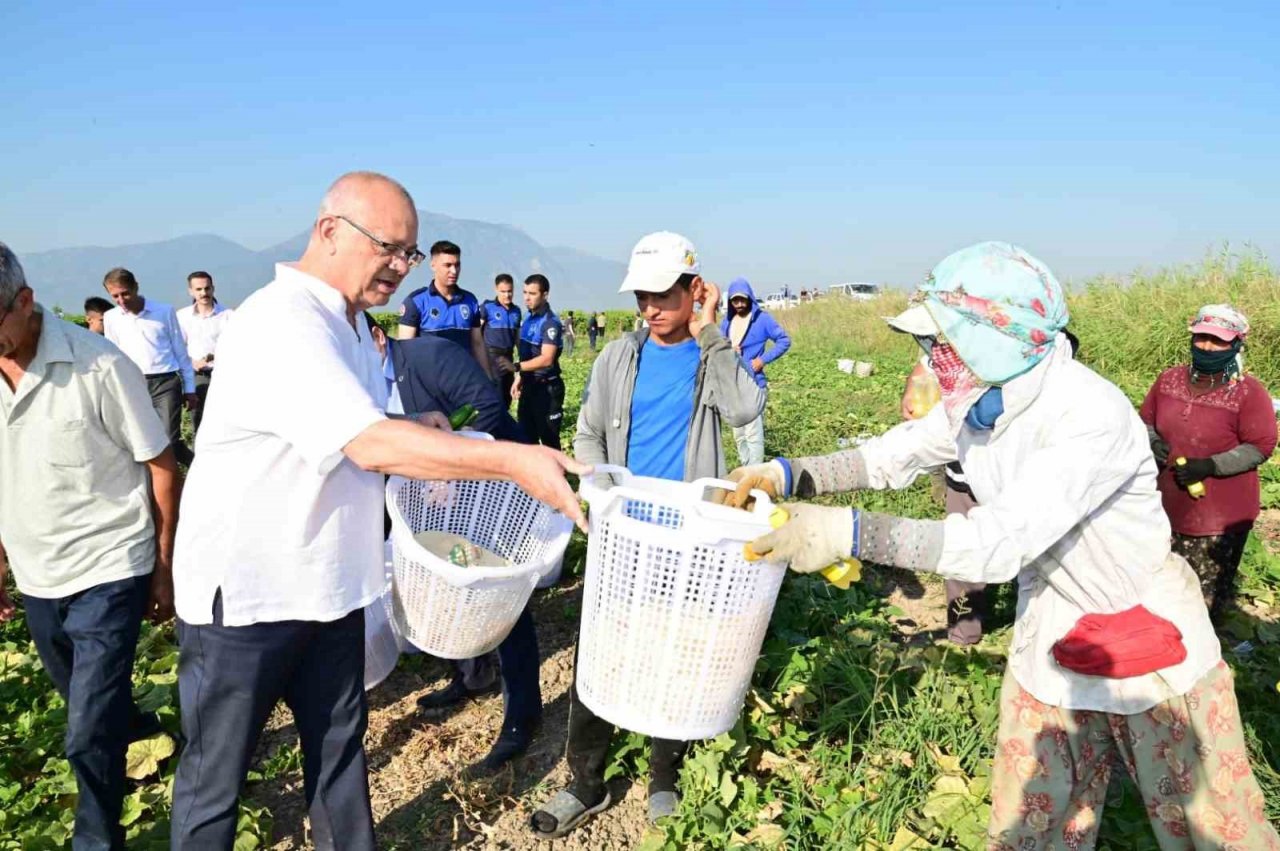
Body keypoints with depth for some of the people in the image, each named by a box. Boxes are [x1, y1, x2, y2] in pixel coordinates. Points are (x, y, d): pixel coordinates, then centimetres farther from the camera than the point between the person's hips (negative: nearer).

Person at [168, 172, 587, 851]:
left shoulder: (350, 324, 10)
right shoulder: (282, 321, -21)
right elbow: (370, 445, -30)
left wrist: (416, 437, 3)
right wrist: (516, 461, -30)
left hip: (327, 584, 8)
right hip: (243, 592, -8)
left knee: (339, 745, 17)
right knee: (217, 774, 10)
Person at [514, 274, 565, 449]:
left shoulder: (550, 322, -17)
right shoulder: (530, 318, 9)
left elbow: (546, 359, -26)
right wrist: (519, 378, 12)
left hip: (547, 387, -9)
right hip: (529, 385, 9)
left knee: (548, 436, 0)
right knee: (526, 433, 16)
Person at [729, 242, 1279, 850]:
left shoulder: (1092, 418, -32)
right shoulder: (975, 404, -10)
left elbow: (1000, 542, -39)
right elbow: (891, 456, 0)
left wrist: (846, 533, -44)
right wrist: (790, 474, -16)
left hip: (1151, 637, -6)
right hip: (1051, 639, 6)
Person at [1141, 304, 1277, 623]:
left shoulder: (1249, 392, -12)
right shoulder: (1169, 379, 2)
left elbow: (1260, 447, -12)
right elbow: (1147, 421, 13)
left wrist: (1210, 466, -23)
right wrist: (1152, 443, -9)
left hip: (1220, 514, -4)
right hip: (1168, 506, 5)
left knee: (1207, 597, 7)